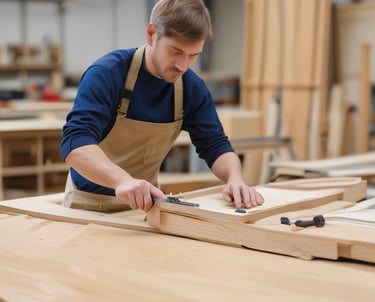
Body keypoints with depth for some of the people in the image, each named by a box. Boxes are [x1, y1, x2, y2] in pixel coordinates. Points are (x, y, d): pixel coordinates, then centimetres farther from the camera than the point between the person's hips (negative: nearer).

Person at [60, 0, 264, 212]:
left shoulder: (193, 88, -5)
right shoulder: (106, 74, -20)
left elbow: (216, 145, -1)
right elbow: (75, 142, -31)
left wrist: (235, 178, -23)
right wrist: (123, 180, -48)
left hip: (145, 203, 4)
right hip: (90, 203, -3)